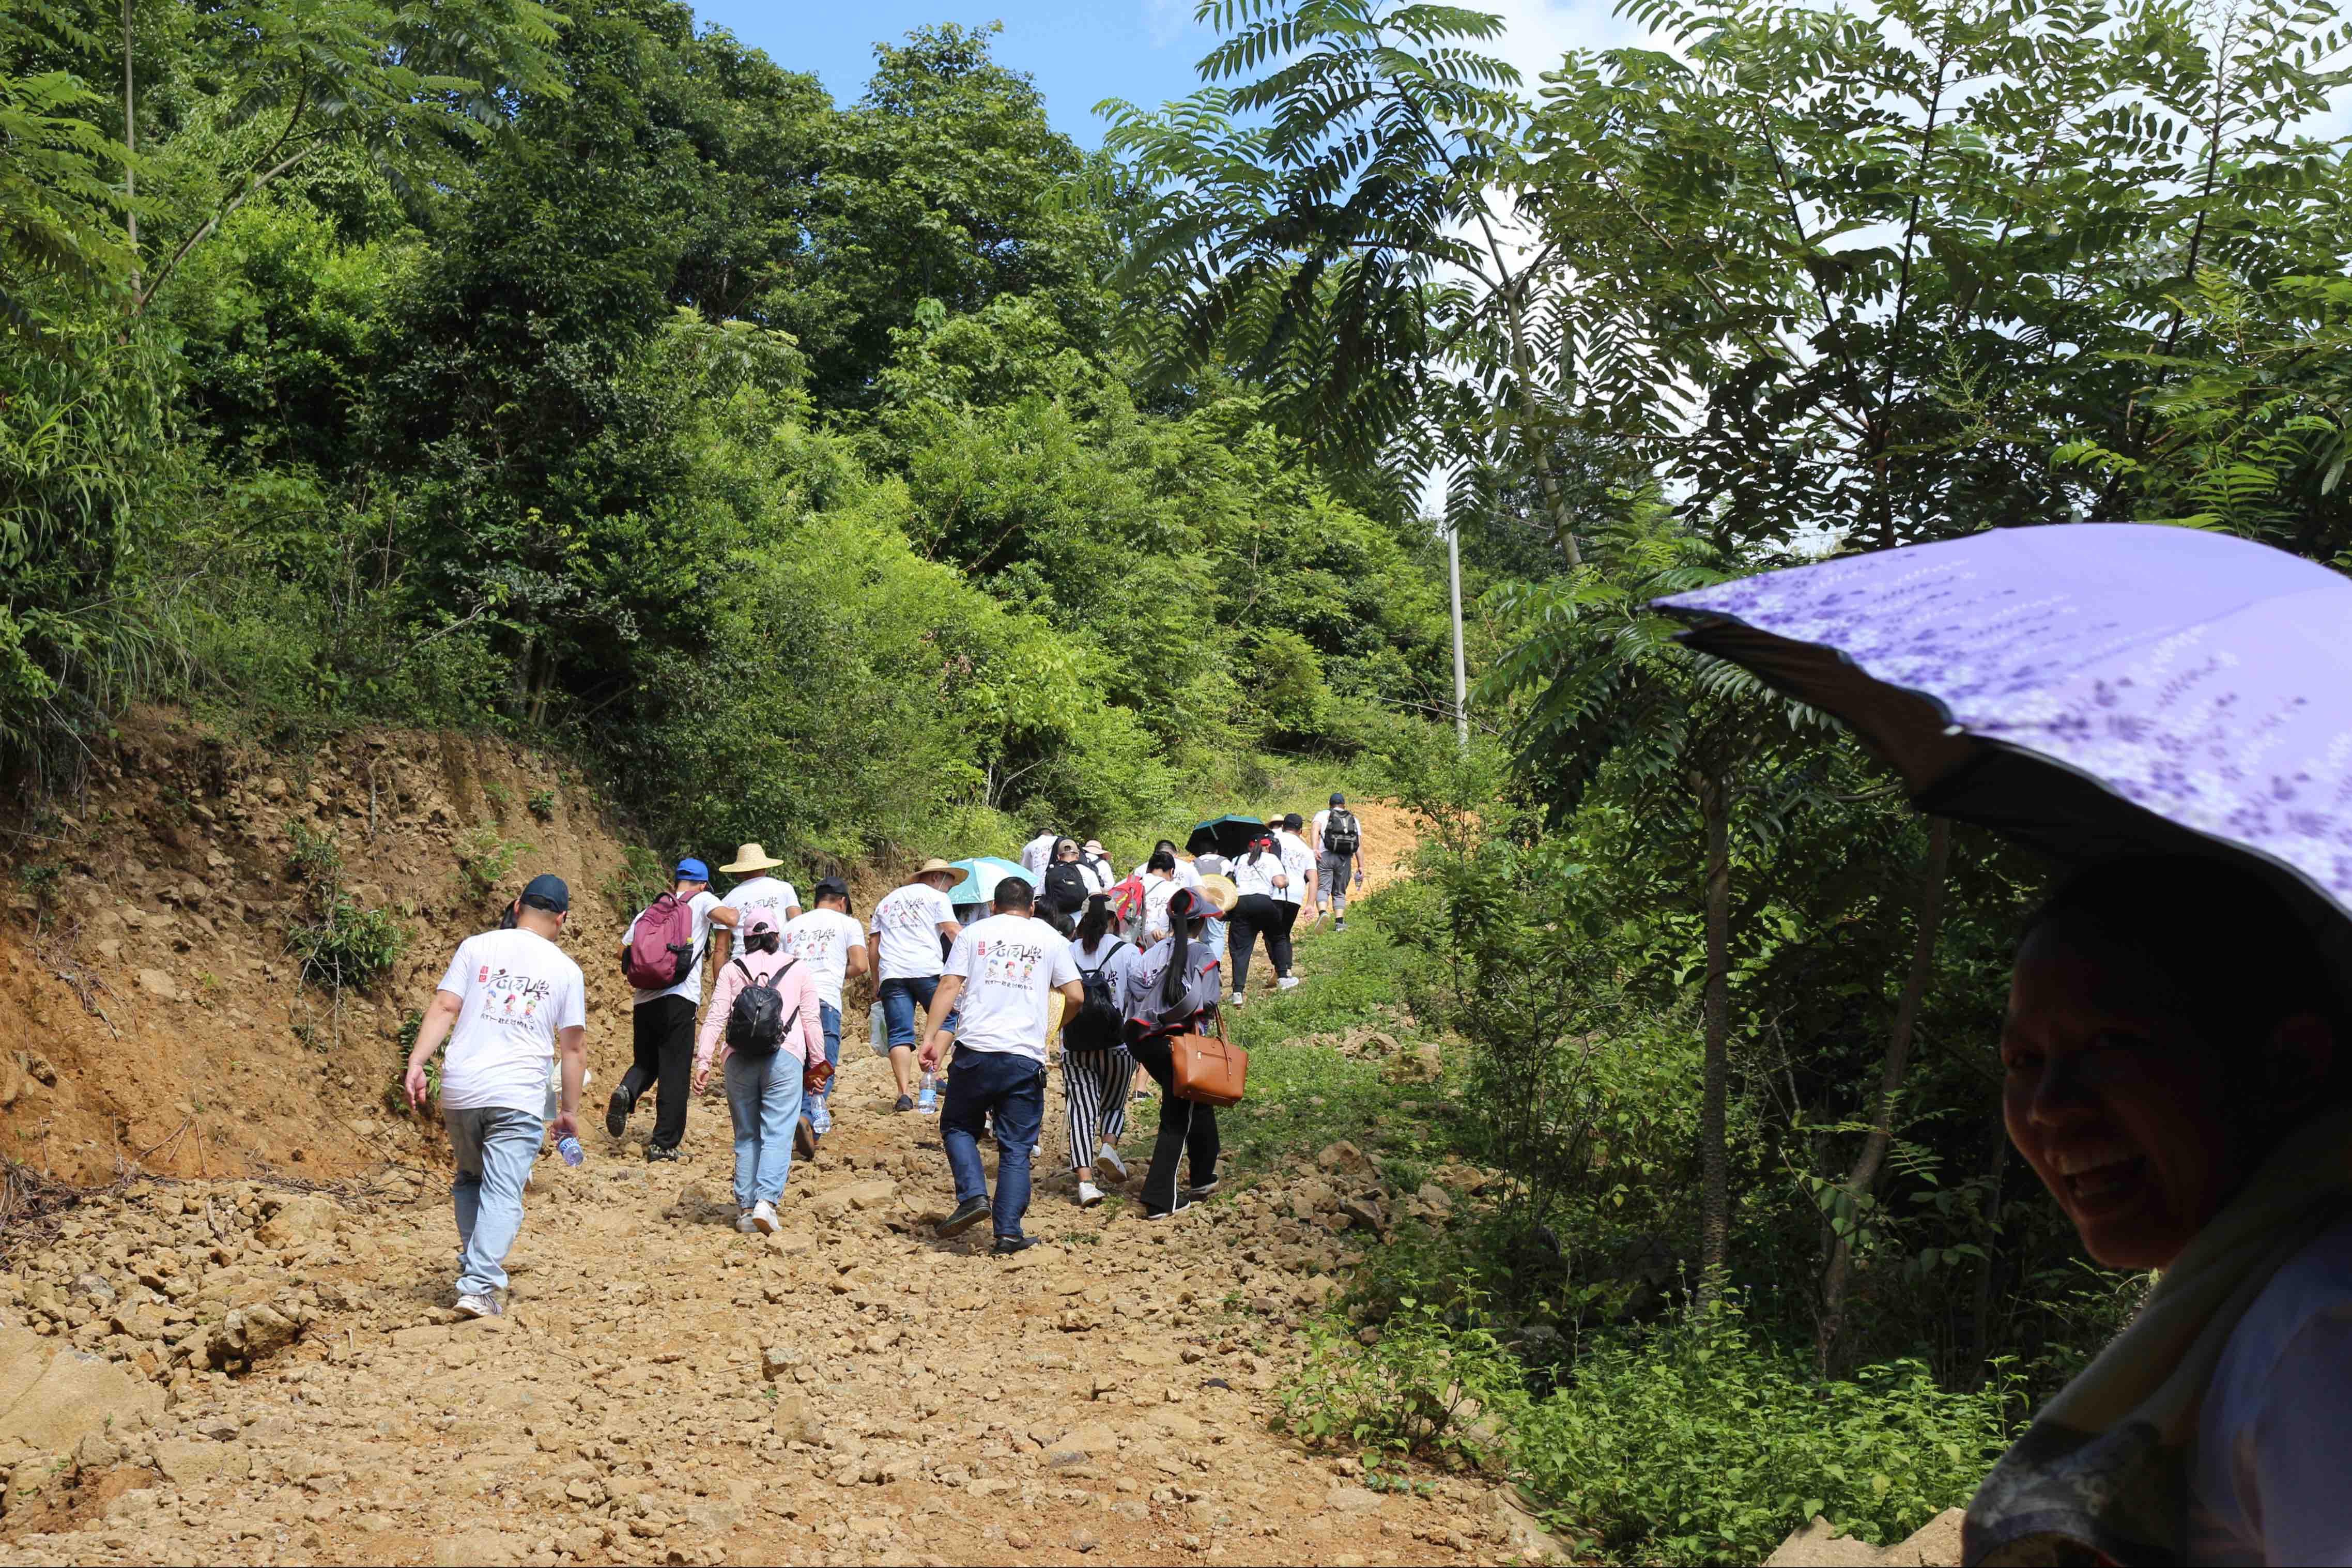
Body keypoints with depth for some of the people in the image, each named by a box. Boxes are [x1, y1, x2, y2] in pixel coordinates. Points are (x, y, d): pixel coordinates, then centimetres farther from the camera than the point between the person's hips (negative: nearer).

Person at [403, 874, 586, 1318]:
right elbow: (573, 1048, 9)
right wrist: (570, 1110, 16)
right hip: (519, 1098, -2)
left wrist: (417, 1063, -5)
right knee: (503, 1193, -2)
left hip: (460, 1091, 2)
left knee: (469, 1180, 21)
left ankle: (475, 1267, 22)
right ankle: (478, 1287, -12)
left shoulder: (476, 947, 9)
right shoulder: (566, 970, 8)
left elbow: (444, 1008, -2)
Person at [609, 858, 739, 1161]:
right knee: (675, 1072, 3)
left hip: (644, 1000, 4)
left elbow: (624, 952, 17)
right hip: (679, 998, -4)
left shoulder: (648, 912, 19)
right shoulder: (701, 900, 6)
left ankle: (627, 1092, -11)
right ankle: (664, 1144, 4)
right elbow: (729, 918, -13)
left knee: (646, 1063, 21)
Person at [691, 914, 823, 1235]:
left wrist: (703, 1061, 3)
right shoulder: (798, 969, 15)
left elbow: (715, 1018, 6)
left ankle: (745, 1208, 5)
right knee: (777, 1135, -4)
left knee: (746, 1136, 9)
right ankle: (766, 1201, -19)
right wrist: (818, 1065, 14)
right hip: (784, 1057, -1)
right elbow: (811, 1021, 10)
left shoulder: (731, 969, 16)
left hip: (739, 1059, 2)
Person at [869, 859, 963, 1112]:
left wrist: (877, 983, 25)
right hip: (927, 970, -4)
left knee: (900, 1034, -1)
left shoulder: (886, 902, 28)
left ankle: (904, 1094, -11)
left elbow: (875, 946, 24)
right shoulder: (936, 897, 12)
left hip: (892, 975, 4)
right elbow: (953, 933, 1)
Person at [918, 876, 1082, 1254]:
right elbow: (1075, 996, 5)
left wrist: (931, 1036, -2)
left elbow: (950, 986, -1)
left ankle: (973, 1195, -2)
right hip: (1026, 1057, 0)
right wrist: (1057, 1023, 24)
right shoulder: (1049, 939, 10)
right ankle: (1009, 1233, 3)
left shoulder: (975, 932, 9)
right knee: (1016, 1148, 7)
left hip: (975, 1052, 0)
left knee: (958, 1126, 18)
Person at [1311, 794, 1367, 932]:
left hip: (1325, 856, -2)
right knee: (1340, 892, 12)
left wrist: (1314, 849, -18)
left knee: (1323, 888, -4)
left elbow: (1315, 830, -7)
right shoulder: (1354, 820, 22)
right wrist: (1361, 866, 10)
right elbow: (1360, 844, 13)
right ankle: (1340, 922, 2)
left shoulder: (1323, 815, 14)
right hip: (1345, 858, 2)